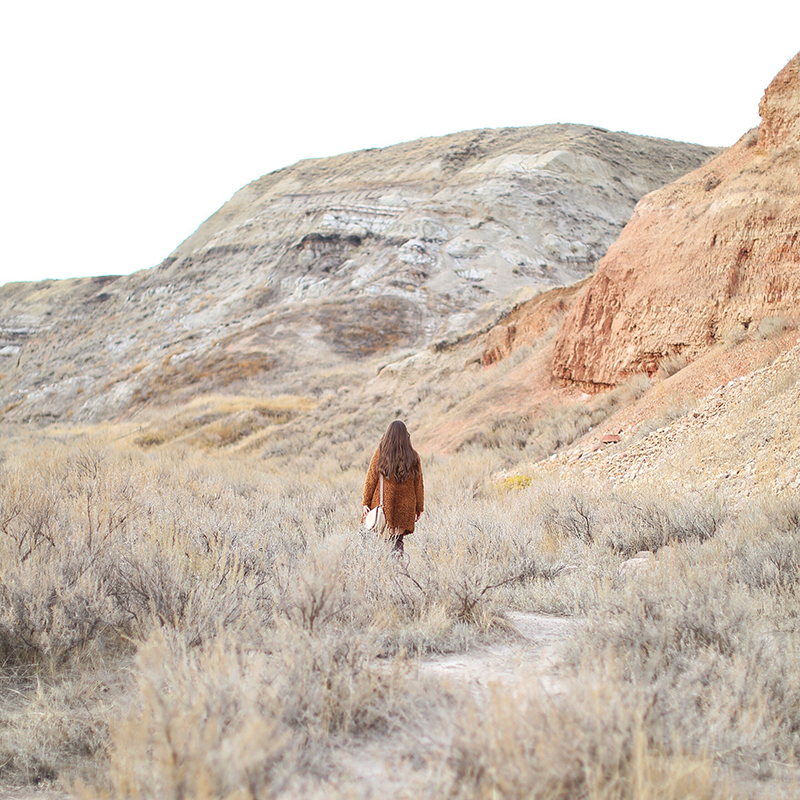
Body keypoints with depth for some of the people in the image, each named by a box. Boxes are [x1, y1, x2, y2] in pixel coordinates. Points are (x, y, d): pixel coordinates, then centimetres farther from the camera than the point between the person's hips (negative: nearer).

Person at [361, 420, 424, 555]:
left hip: (383, 504, -2)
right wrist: (419, 508, 15)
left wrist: (366, 503, 6)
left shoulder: (380, 454, -3)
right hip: (405, 508, 2)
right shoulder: (413, 456, 1)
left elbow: (371, 480, -1)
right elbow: (418, 485, 7)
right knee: (397, 539, 9)